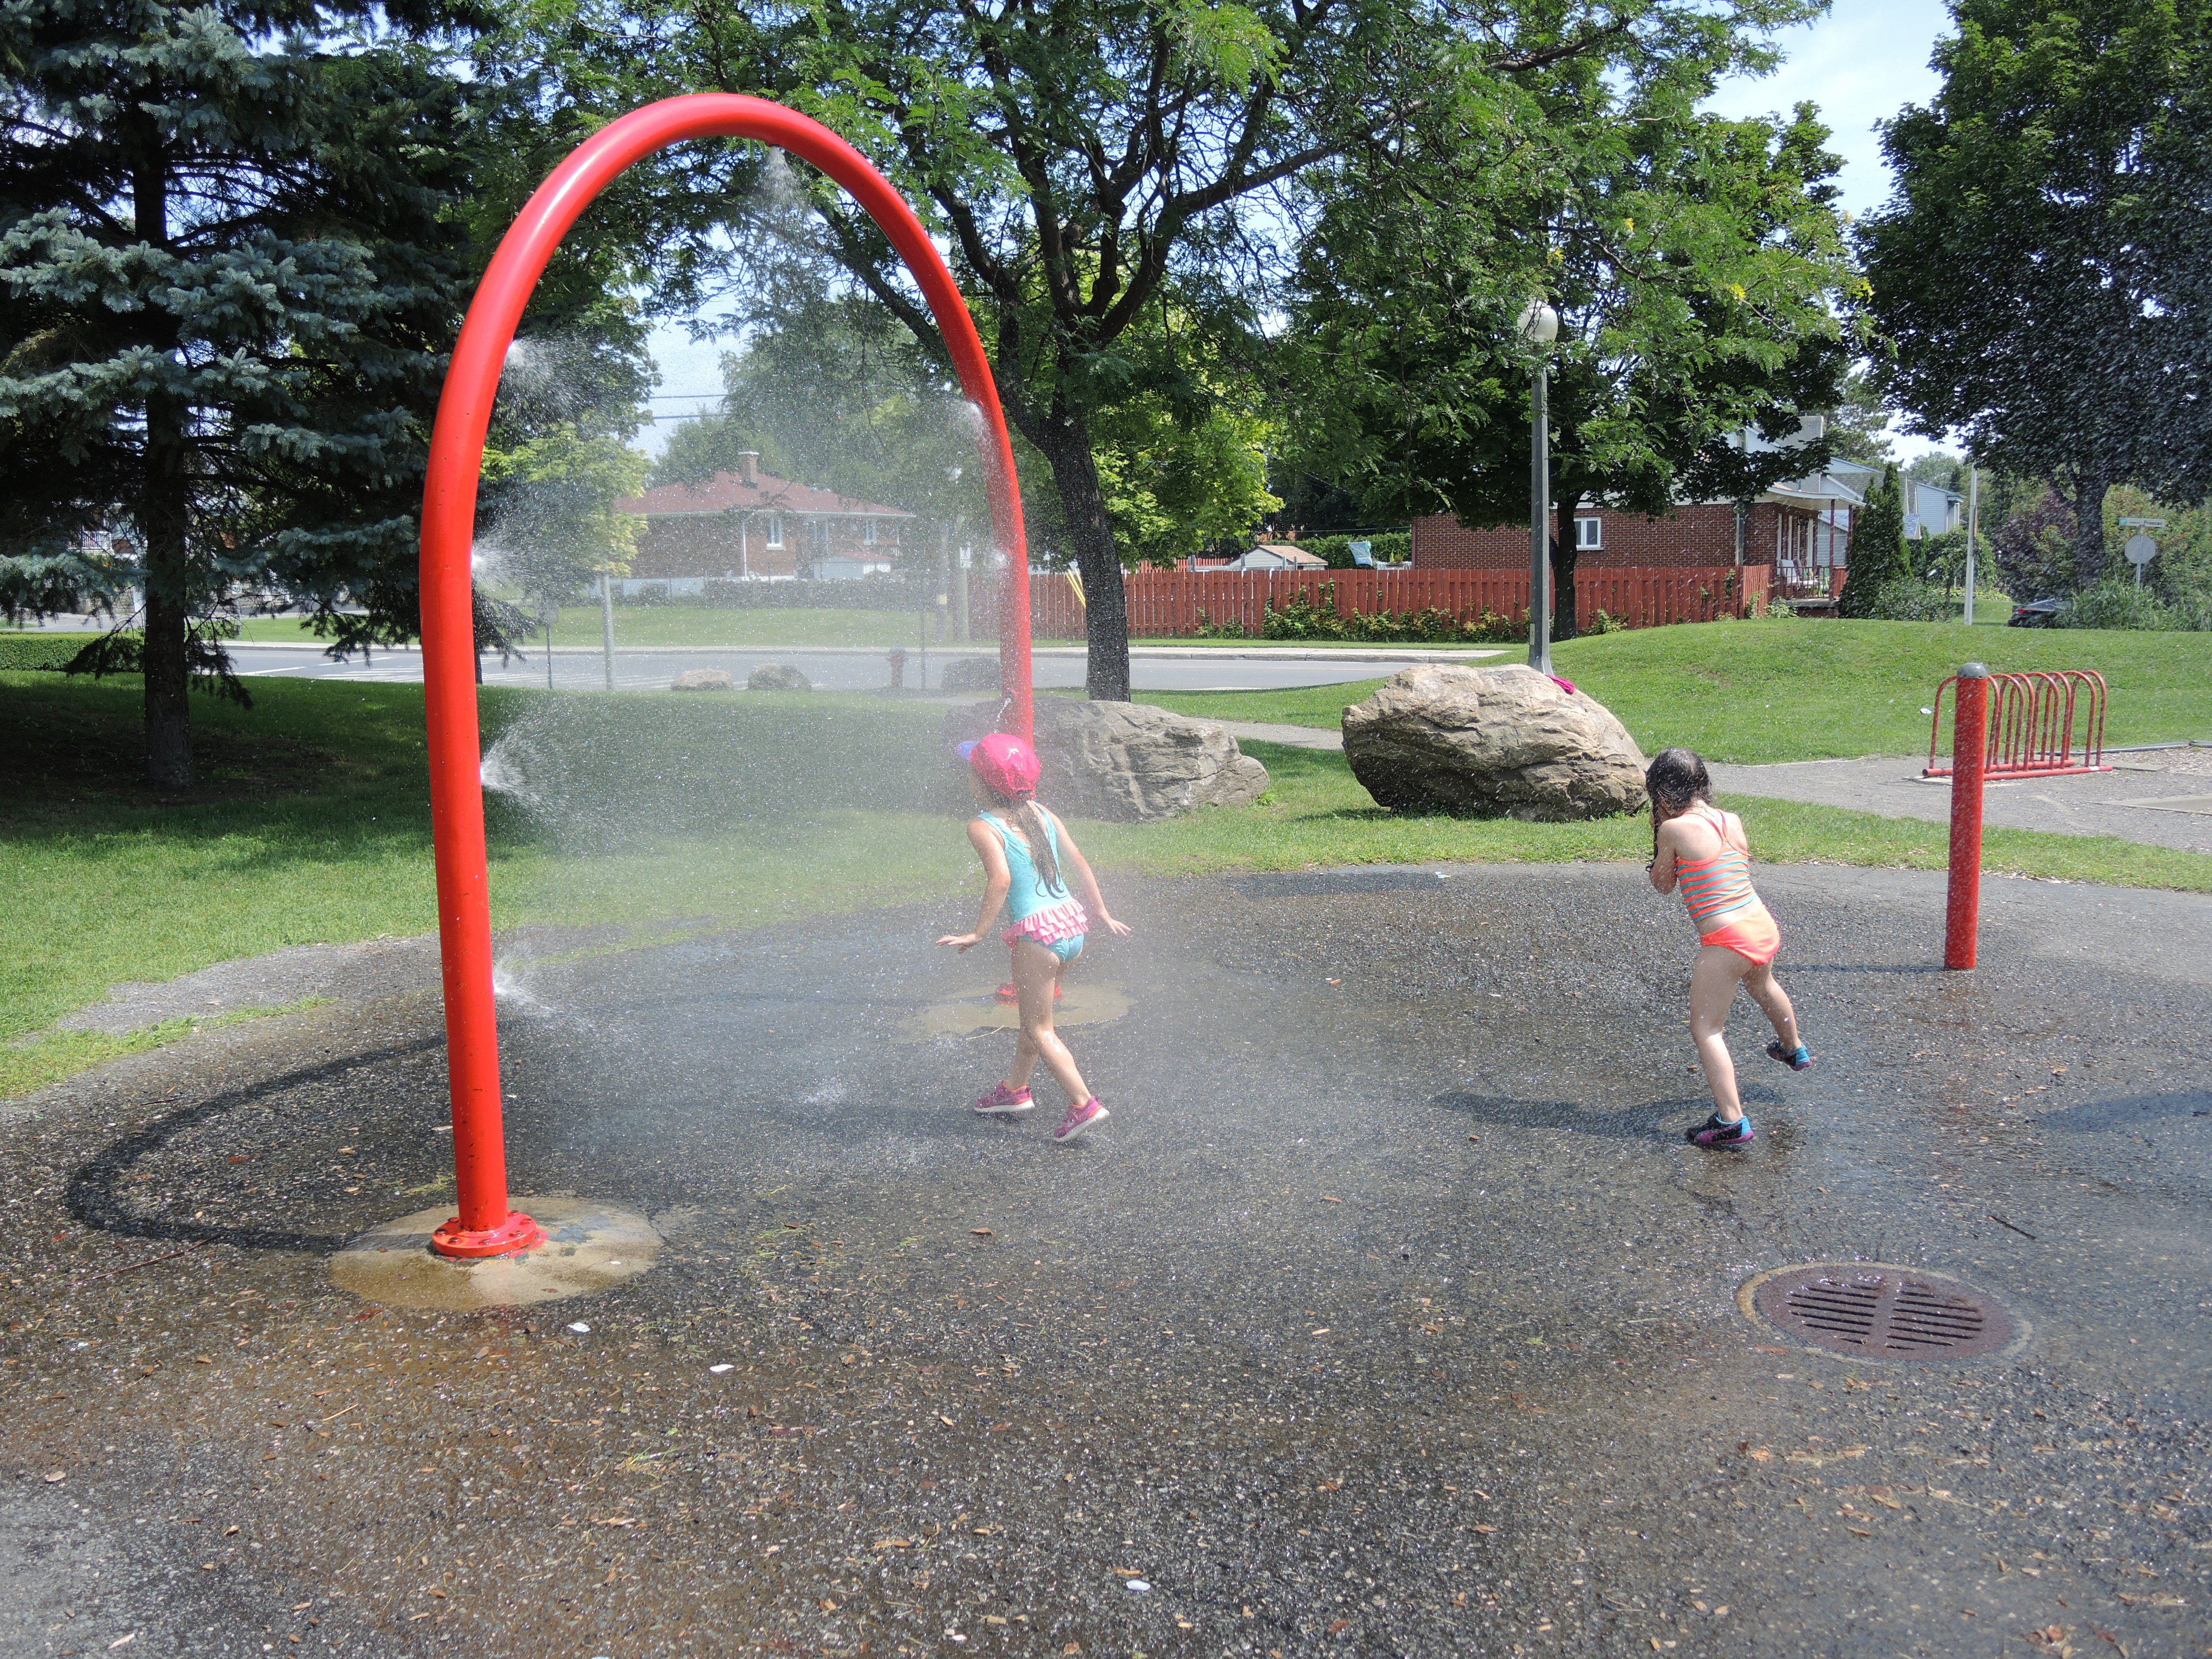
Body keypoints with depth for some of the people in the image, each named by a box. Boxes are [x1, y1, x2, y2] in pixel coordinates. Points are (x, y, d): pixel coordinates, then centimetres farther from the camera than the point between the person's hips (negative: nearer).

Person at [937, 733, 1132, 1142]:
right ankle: (1015, 1090, 38)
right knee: (1033, 1013, 24)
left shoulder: (982, 827, -10)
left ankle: (1084, 1104, 0)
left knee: (1039, 1029, 6)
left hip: (1036, 933, -8)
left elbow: (1001, 879, -23)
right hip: (1072, 924, 8)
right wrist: (1102, 913, 19)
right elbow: (1079, 864, 11)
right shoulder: (1042, 815, 10)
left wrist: (978, 933, -18)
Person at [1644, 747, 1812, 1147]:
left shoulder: (1674, 829, -13)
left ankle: (1731, 1121, -14)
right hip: (1764, 928, 8)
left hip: (1725, 942, -8)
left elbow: (1663, 885, 1)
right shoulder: (1732, 820, 5)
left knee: (1706, 1030, -2)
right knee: (1762, 985, 38)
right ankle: (1794, 1050, 65)